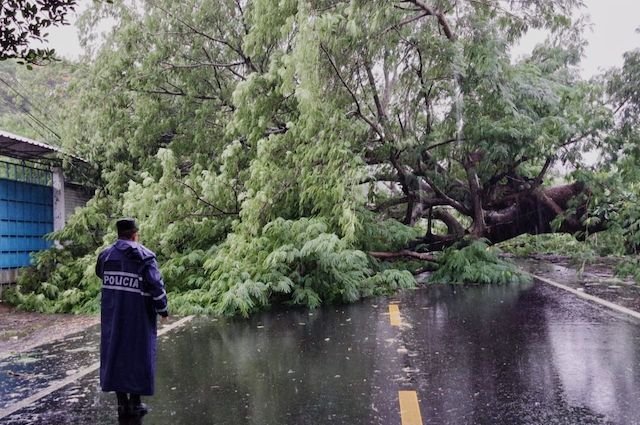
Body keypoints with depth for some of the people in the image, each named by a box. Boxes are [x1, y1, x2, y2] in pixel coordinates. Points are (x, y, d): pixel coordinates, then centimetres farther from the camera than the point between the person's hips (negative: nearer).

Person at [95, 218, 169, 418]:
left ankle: (122, 402, 15)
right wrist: (162, 309, -2)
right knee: (138, 355, 7)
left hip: (112, 317, 4)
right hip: (138, 317, -4)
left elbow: (100, 274, 19)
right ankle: (135, 402, 14)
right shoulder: (144, 257, -12)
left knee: (115, 354, 12)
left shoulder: (105, 255, 2)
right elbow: (156, 285, -14)